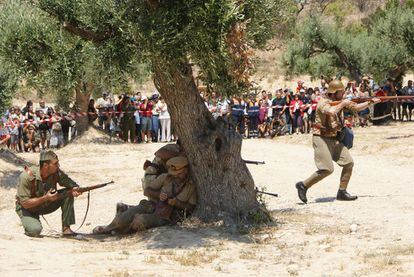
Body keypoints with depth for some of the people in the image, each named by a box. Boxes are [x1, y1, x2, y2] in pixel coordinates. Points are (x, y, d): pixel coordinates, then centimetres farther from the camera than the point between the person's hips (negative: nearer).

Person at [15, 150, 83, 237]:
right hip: (27, 208, -5)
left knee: (68, 194, -17)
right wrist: (46, 198, -36)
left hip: (45, 205, 5)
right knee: (35, 231, -32)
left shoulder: (56, 173, -18)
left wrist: (76, 190, -33)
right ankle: (31, 223, 5)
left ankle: (66, 228, -13)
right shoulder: (27, 177, -31)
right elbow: (25, 203, -28)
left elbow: (72, 184, -8)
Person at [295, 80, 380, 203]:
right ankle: (303, 185, -3)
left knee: (349, 163, 2)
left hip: (334, 139, 9)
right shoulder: (323, 103, -16)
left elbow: (356, 107, 16)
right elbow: (331, 112, -38)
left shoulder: (340, 101, 9)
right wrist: (342, 104, -23)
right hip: (322, 139, -9)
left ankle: (342, 192, 10)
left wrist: (370, 102, 4)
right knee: (327, 169, -17)